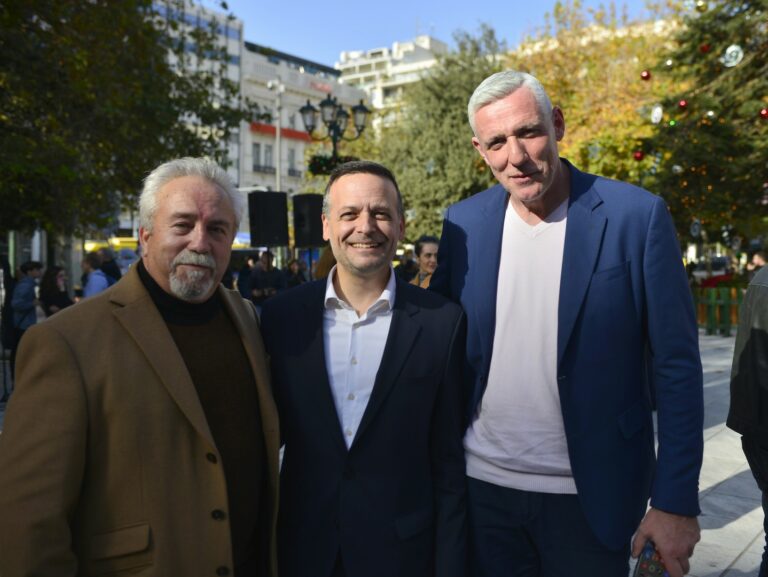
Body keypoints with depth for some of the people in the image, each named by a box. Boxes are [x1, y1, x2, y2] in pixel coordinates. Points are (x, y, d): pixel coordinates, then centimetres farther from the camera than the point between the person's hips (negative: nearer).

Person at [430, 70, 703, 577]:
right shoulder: (464, 222, -1)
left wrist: (675, 501, -9)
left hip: (590, 496, -2)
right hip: (482, 487, 3)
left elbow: (677, 368, -8)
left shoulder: (636, 215, -11)